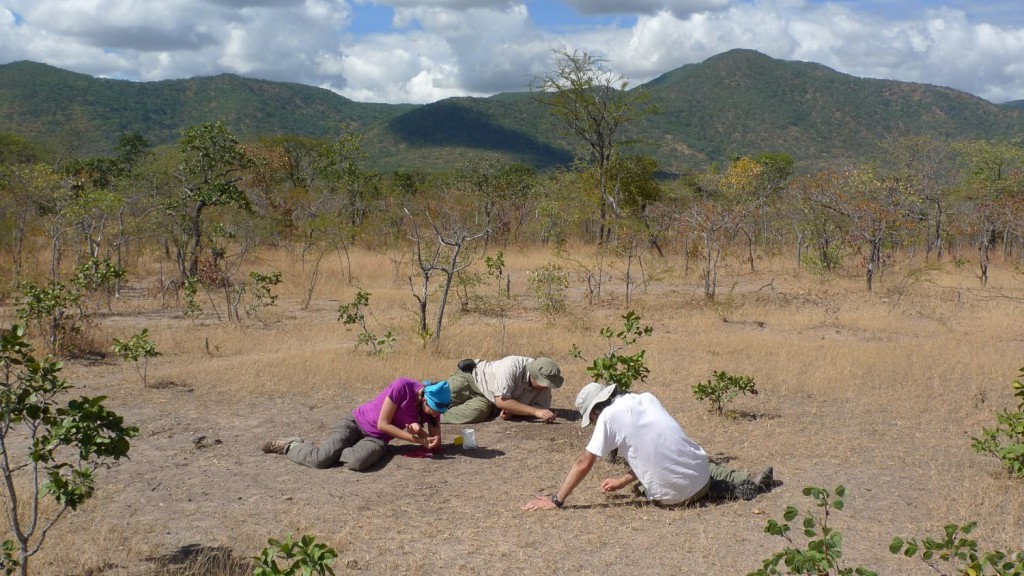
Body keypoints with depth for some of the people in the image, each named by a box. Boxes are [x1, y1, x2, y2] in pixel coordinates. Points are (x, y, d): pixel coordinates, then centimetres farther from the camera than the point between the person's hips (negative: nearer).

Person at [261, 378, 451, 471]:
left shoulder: (432, 405, -7)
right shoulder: (403, 387, -24)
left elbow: (436, 444, -4)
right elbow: (382, 424, -20)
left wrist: (418, 430, -25)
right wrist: (418, 440, -22)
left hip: (378, 439, 4)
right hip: (357, 422, -4)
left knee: (357, 462, -32)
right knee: (321, 460, -26)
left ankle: (329, 450, 1)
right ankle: (290, 446, 8)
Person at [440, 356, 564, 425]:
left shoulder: (543, 380, -18)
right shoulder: (512, 366, -35)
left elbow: (543, 407, -12)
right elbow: (502, 401, -35)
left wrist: (513, 410, -27)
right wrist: (535, 411, -39)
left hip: (487, 400, 4)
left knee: (477, 413, -28)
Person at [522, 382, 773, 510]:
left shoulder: (608, 416, -9)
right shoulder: (647, 398, 8)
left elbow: (583, 464, -7)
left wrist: (556, 500, 0)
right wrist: (623, 481, 20)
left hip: (671, 496, -6)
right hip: (701, 481, 6)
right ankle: (746, 483, 19)